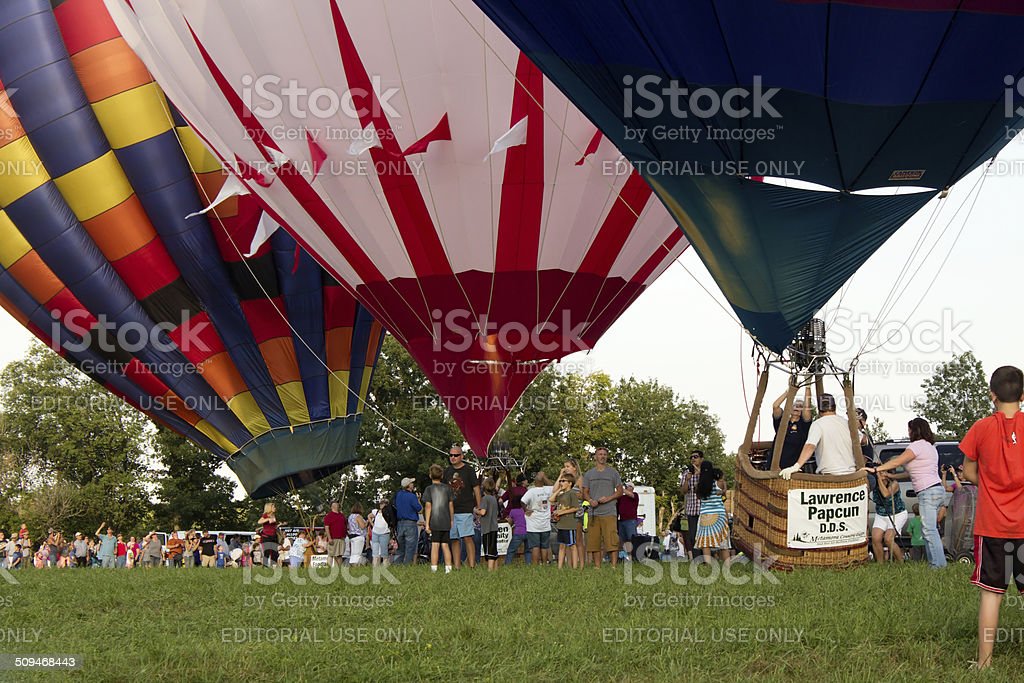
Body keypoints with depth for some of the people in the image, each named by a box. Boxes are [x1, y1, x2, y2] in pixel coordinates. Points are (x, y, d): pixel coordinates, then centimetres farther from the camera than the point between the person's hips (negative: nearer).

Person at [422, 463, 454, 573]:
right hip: (446, 523, 3)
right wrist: (451, 520, 18)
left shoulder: (429, 489, -2)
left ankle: (434, 570, -8)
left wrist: (427, 524, -6)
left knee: (435, 545, -5)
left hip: (434, 522, -3)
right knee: (445, 545, 7)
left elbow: (428, 506, -7)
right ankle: (448, 569, 4)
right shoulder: (447, 488, 8)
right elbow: (451, 505, 10)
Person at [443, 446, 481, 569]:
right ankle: (457, 566, 8)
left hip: (465, 511, -5)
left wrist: (479, 507, -4)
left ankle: (472, 565, -11)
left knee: (467, 538, -11)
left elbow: (476, 489, 1)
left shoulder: (468, 470, 0)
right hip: (450, 511, 5)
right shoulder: (447, 472, 13)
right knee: (454, 540, 5)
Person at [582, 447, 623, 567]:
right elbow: (585, 493, 15)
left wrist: (608, 498, -8)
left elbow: (620, 491, 9)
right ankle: (597, 567, 9)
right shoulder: (589, 474, 14)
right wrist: (591, 500, -7)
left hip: (608, 512, -3)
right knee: (594, 541, 3)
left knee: (612, 540, -12)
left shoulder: (613, 472, 8)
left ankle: (614, 566, -12)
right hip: (594, 513, 3)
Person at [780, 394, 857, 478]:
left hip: (829, 473, -5)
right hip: (850, 473, 5)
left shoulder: (818, 424, -5)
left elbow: (810, 446, -21)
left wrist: (796, 466, -30)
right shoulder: (847, 423, 12)